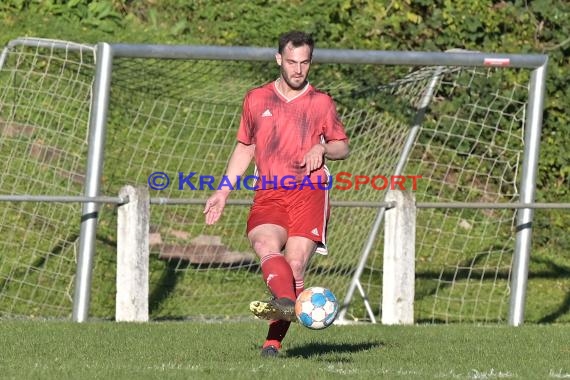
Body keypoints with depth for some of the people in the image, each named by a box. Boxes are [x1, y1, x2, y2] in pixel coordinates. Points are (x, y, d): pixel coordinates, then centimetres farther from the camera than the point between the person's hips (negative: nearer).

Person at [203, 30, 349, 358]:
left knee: (296, 265, -16)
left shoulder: (321, 103, 12)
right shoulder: (256, 100, 16)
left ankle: (274, 340, -10)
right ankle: (285, 302, -55)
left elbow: (343, 147, 19)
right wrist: (223, 192, 21)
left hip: (309, 193, -1)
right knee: (266, 244, -31)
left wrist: (322, 149, -4)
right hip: (269, 195, 1)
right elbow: (244, 148, 26)